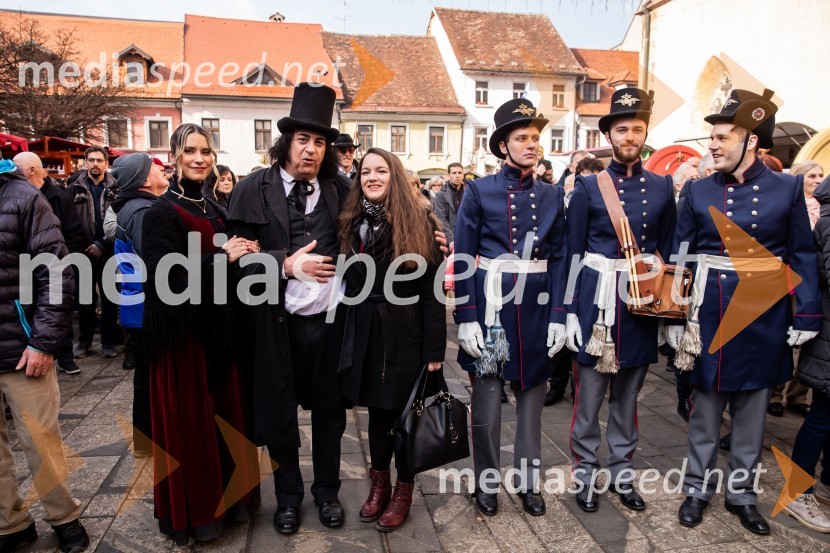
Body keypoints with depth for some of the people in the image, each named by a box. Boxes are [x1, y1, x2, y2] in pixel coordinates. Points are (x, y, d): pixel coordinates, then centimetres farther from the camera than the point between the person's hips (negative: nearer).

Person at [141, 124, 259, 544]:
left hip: (217, 328, 7)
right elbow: (170, 280, -20)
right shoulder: (162, 212, -11)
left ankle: (225, 495, 34)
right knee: (189, 421, 5)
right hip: (182, 332, -7)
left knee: (224, 412, 15)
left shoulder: (215, 210, 11)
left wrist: (244, 255, -4)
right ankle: (191, 513, 25)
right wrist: (221, 259, -22)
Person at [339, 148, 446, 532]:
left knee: (406, 412, 9)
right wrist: (348, 336, 4)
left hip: (406, 333, -3)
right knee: (377, 410, 15)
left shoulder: (419, 222, -8)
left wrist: (434, 349, -12)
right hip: (365, 333, 4)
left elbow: (432, 291, -10)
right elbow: (347, 284, 7)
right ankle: (379, 484, 33)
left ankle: (403, 491, 27)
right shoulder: (351, 223, 5)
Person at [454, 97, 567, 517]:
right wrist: (466, 319, -11)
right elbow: (463, 259, -5)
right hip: (491, 304, -3)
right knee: (487, 399, 7)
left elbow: (558, 259, 7)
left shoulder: (552, 195, 7)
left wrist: (558, 317, -1)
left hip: (537, 308, 3)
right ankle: (487, 482, 26)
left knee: (532, 398, 13)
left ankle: (527, 479, 30)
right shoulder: (479, 191, -3)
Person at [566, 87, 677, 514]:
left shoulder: (662, 187, 6)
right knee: (589, 395, 6)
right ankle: (586, 473, 23)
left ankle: (622, 472, 31)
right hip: (596, 302, -2)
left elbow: (667, 251, 10)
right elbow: (572, 253, -2)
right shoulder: (588, 186, -1)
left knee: (628, 394, 15)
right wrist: (570, 312, -5)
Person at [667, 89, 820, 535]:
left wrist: (806, 317, -4)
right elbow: (679, 255, 1)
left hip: (764, 313, 0)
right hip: (709, 312, 0)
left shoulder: (787, 188, -1)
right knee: (705, 406, 11)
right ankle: (697, 488, 28)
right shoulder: (698, 190, 0)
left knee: (752, 409, 13)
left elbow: (802, 256, 1)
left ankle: (741, 493, 30)